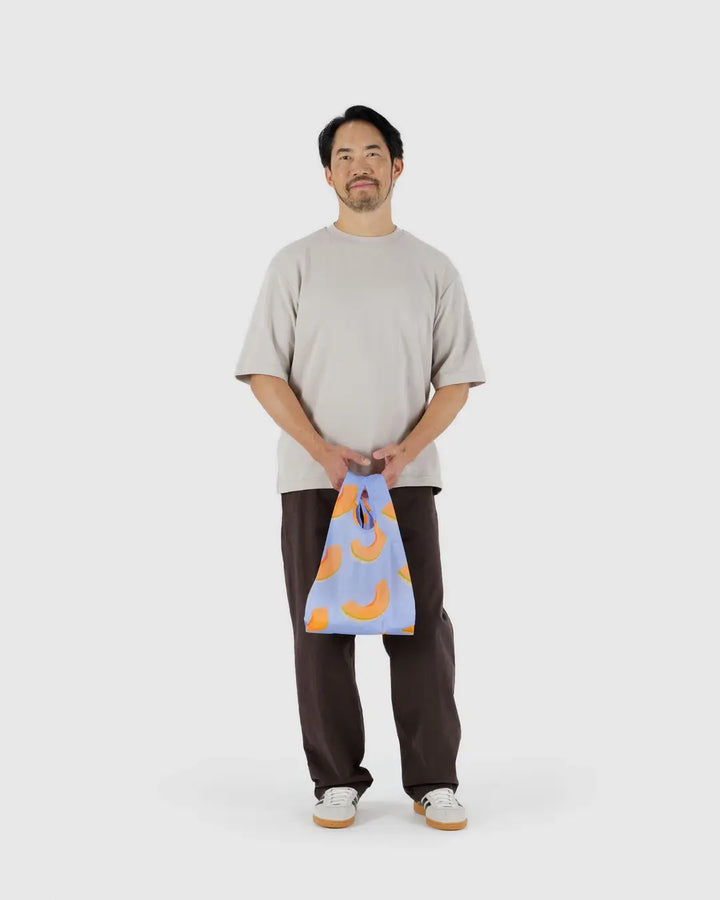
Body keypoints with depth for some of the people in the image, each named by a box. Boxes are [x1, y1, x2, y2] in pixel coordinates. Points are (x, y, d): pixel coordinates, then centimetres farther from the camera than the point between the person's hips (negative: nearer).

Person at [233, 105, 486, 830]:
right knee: (321, 632, 4)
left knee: (421, 629, 0)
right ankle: (337, 780, 16)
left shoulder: (433, 268, 9)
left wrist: (408, 448, -11)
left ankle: (433, 781, 12)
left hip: (408, 479, 1)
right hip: (313, 479, 0)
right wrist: (323, 450, -12)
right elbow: (263, 372, 0)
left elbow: (456, 378, 6)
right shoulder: (296, 263, 5)